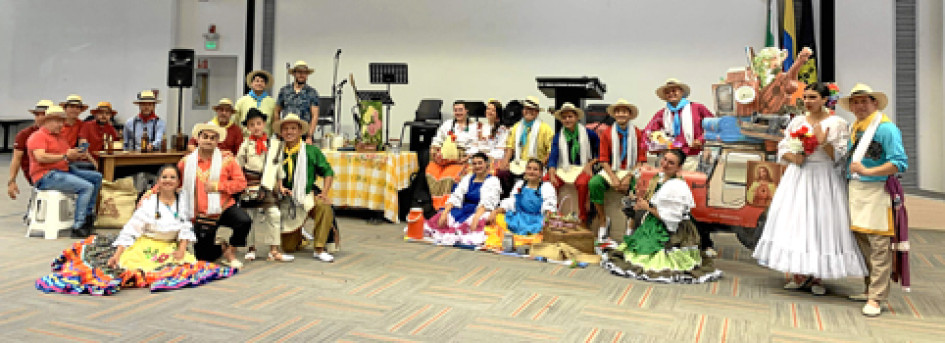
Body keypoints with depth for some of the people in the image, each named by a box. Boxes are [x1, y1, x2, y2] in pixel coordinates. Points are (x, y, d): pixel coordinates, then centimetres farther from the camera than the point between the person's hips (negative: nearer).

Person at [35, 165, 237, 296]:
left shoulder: (182, 202, 3)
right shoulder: (149, 204, -6)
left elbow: (186, 227, 3)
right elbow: (130, 230, -10)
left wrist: (182, 248, -13)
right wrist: (117, 255, -19)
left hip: (169, 248, 4)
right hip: (146, 246, -4)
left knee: (188, 263, -24)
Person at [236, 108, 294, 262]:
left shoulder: (274, 144, 6)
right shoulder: (245, 145, 4)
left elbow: (279, 165, 10)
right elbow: (238, 166, 8)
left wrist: (280, 183, 8)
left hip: (267, 184, 0)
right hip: (249, 185, 0)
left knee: (274, 215, -8)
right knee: (250, 216, 6)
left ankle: (274, 251, -4)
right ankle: (251, 249, 19)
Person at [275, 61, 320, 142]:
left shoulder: (312, 93, 2)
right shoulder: (284, 90, 9)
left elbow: (314, 116, -4)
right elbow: (277, 112, 15)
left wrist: (309, 137, -13)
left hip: (304, 136, -2)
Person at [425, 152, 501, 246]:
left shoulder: (493, 181, 1)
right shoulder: (467, 178, 18)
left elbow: (486, 203, -15)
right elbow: (455, 197, 7)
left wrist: (476, 218, -32)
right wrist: (444, 213, -10)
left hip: (481, 212, -5)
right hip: (464, 210, 5)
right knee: (437, 220, -21)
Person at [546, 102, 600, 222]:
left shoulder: (589, 134, 5)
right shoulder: (558, 137, 10)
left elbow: (600, 153, 9)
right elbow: (553, 157, -1)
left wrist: (590, 164, -6)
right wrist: (552, 175, -16)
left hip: (583, 169, -3)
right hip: (564, 169, 3)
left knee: (582, 183, -39)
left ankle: (583, 218, -25)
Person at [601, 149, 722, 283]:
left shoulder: (677, 187, -20)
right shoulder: (659, 179, 7)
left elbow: (671, 218, -21)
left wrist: (648, 207, -14)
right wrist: (641, 203, 2)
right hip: (654, 227, 8)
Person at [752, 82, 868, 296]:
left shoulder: (837, 123, 0)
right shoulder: (797, 122, 11)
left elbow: (840, 157, -4)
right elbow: (783, 148, 12)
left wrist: (824, 142, -20)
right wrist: (793, 157, -8)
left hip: (824, 179, -3)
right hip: (797, 177, 3)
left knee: (822, 223, -3)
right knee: (794, 222, 1)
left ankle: (817, 277, 8)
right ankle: (799, 274, 11)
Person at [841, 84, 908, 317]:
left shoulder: (886, 128, -9)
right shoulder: (853, 129, 15)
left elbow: (900, 163, -15)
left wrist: (867, 171, -20)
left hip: (877, 191, -8)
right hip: (855, 190, 8)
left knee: (879, 245, -6)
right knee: (861, 241, 14)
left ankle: (876, 298, -2)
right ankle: (870, 289, 26)